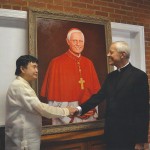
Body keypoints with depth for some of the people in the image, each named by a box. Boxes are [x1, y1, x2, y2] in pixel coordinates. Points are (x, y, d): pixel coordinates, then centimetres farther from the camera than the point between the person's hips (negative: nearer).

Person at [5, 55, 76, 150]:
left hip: (27, 139, 9)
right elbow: (40, 108, -22)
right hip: (23, 141, -9)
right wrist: (66, 111, -14)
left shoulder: (23, 86, 15)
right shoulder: (19, 86, -17)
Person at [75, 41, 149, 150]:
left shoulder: (139, 75, -11)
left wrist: (140, 140, -12)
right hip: (111, 133, 6)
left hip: (129, 135, -6)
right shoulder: (111, 76, 10)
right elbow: (99, 96, 4)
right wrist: (80, 109, -10)